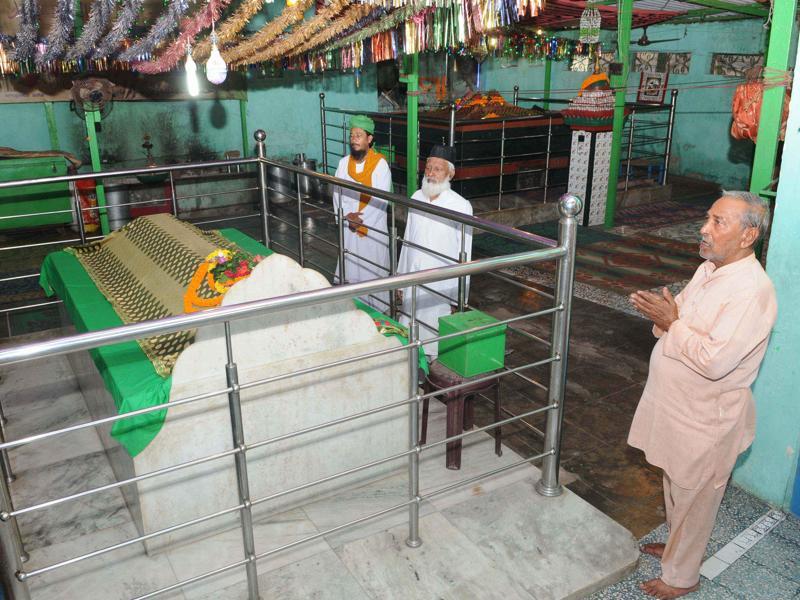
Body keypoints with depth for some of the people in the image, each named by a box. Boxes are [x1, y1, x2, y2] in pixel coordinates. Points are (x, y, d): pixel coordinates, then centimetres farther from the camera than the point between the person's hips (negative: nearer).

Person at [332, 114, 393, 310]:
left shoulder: (380, 164, -8)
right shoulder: (344, 163, 5)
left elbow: (381, 198, -13)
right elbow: (337, 193, 2)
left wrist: (361, 220, -16)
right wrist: (347, 216, -15)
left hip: (374, 228, -4)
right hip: (349, 227, 4)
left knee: (374, 270, 1)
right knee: (350, 270, 8)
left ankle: (377, 311, 12)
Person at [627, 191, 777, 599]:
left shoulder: (753, 290, -27)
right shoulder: (711, 268, 2)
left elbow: (715, 360, -32)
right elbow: (682, 312, 12)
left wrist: (671, 322, -23)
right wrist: (662, 313, -11)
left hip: (707, 417, -8)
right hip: (677, 403, 9)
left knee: (693, 496, 11)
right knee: (675, 484, 26)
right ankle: (677, 545, 48)